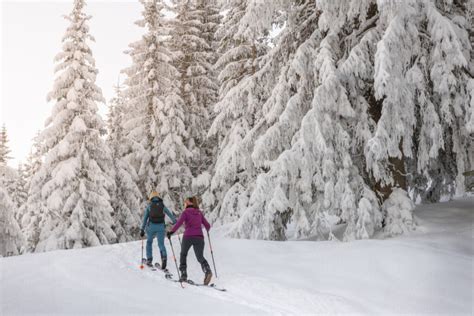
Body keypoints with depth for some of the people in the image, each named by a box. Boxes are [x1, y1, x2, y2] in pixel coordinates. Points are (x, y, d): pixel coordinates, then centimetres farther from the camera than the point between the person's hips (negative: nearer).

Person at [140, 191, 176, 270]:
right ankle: (164, 257, -22)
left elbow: (145, 218, 5)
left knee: (149, 242, 23)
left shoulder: (149, 206, 8)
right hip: (161, 227, 0)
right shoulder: (163, 205, 11)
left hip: (151, 226, 0)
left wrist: (142, 229, 6)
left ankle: (149, 260, 16)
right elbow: (170, 215, 16)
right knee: (161, 244, 6)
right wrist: (175, 222, 29)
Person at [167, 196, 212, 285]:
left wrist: (171, 232, -6)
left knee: (183, 254, 20)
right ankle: (207, 271, -20)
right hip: (199, 237, 3)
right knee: (200, 257, 8)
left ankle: (183, 275, 14)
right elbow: (207, 226, 14)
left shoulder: (186, 212, 3)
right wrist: (207, 230, 36)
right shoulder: (199, 212, 15)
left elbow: (179, 223, -12)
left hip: (188, 237, -3)